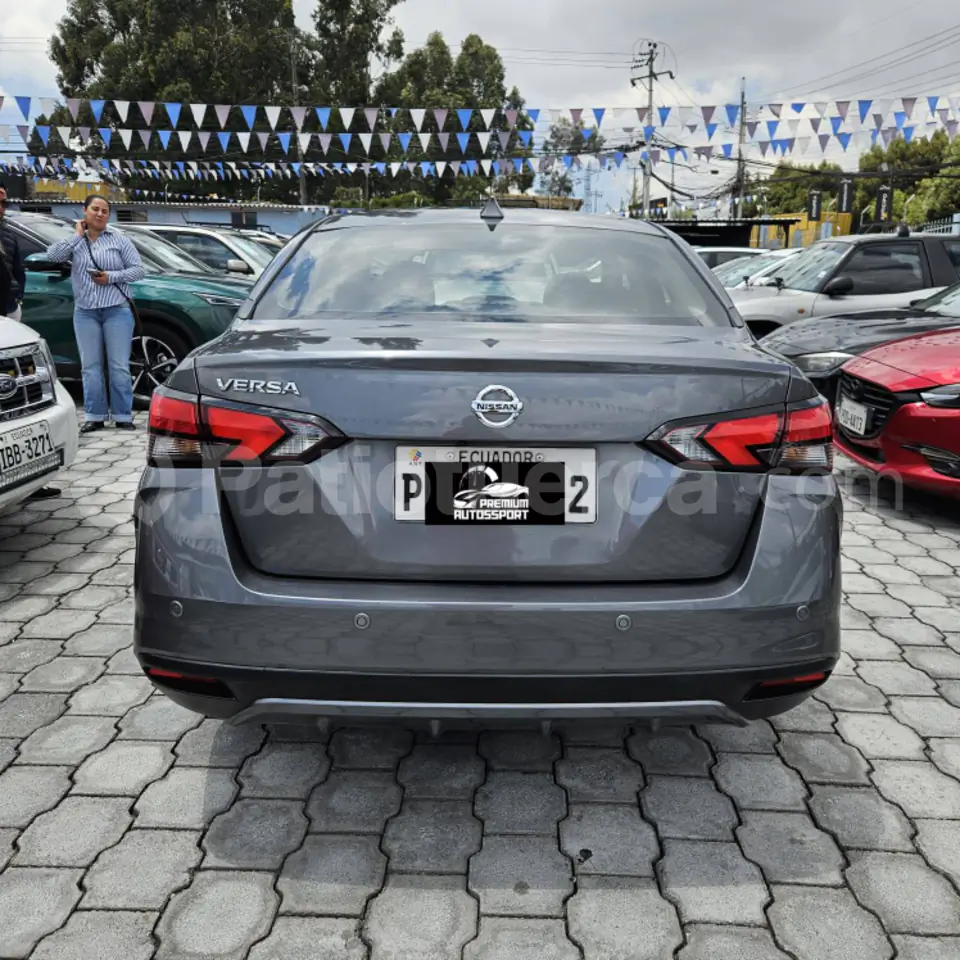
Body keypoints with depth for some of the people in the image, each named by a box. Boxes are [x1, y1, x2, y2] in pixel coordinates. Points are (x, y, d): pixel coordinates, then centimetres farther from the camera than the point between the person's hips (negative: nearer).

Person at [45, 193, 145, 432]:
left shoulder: (119, 239, 4)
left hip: (117, 310, -2)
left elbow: (138, 269, 1)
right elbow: (52, 255, -6)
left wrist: (112, 277, -12)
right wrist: (78, 235, -3)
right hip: (85, 312, 2)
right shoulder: (75, 241, 10)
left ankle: (123, 416, 2)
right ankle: (94, 416, 8)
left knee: (119, 366, -4)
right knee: (90, 367, 2)